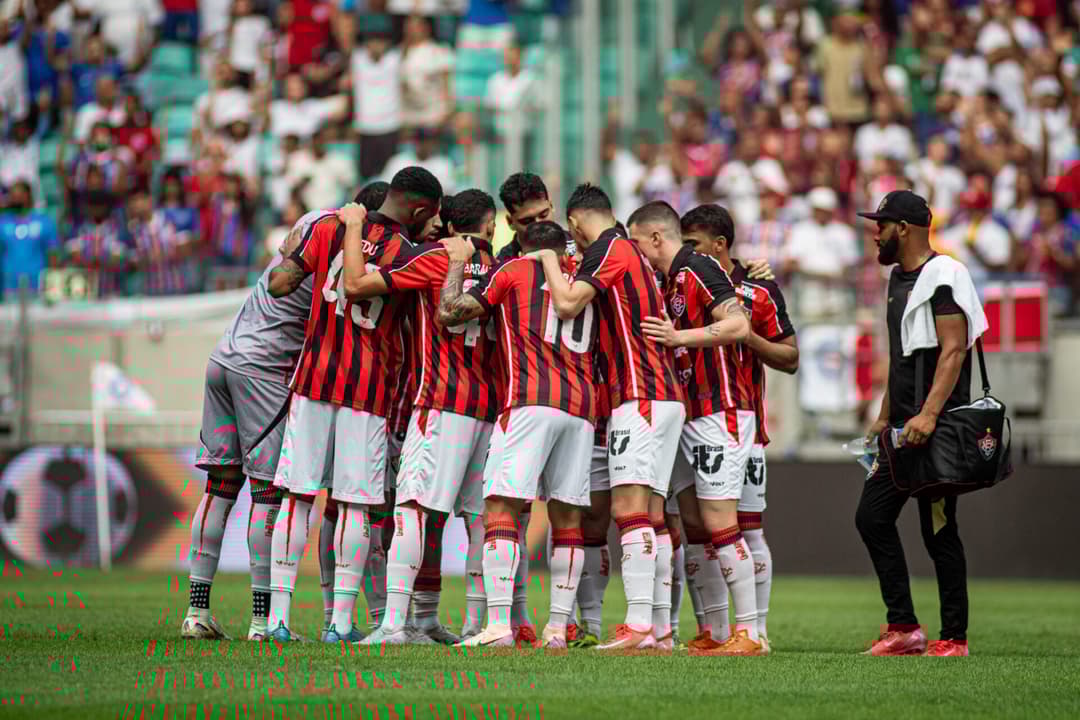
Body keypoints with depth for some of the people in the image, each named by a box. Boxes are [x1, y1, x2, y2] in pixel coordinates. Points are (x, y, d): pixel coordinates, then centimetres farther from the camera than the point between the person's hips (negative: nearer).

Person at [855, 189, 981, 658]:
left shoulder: (943, 276, -12)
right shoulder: (899, 278, 18)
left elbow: (953, 351, -20)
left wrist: (929, 415, -28)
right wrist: (885, 417, 25)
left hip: (936, 428, -10)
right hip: (903, 426, 10)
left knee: (938, 530, -5)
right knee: (871, 517, 6)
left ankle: (954, 636, 3)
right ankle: (903, 627, 11)